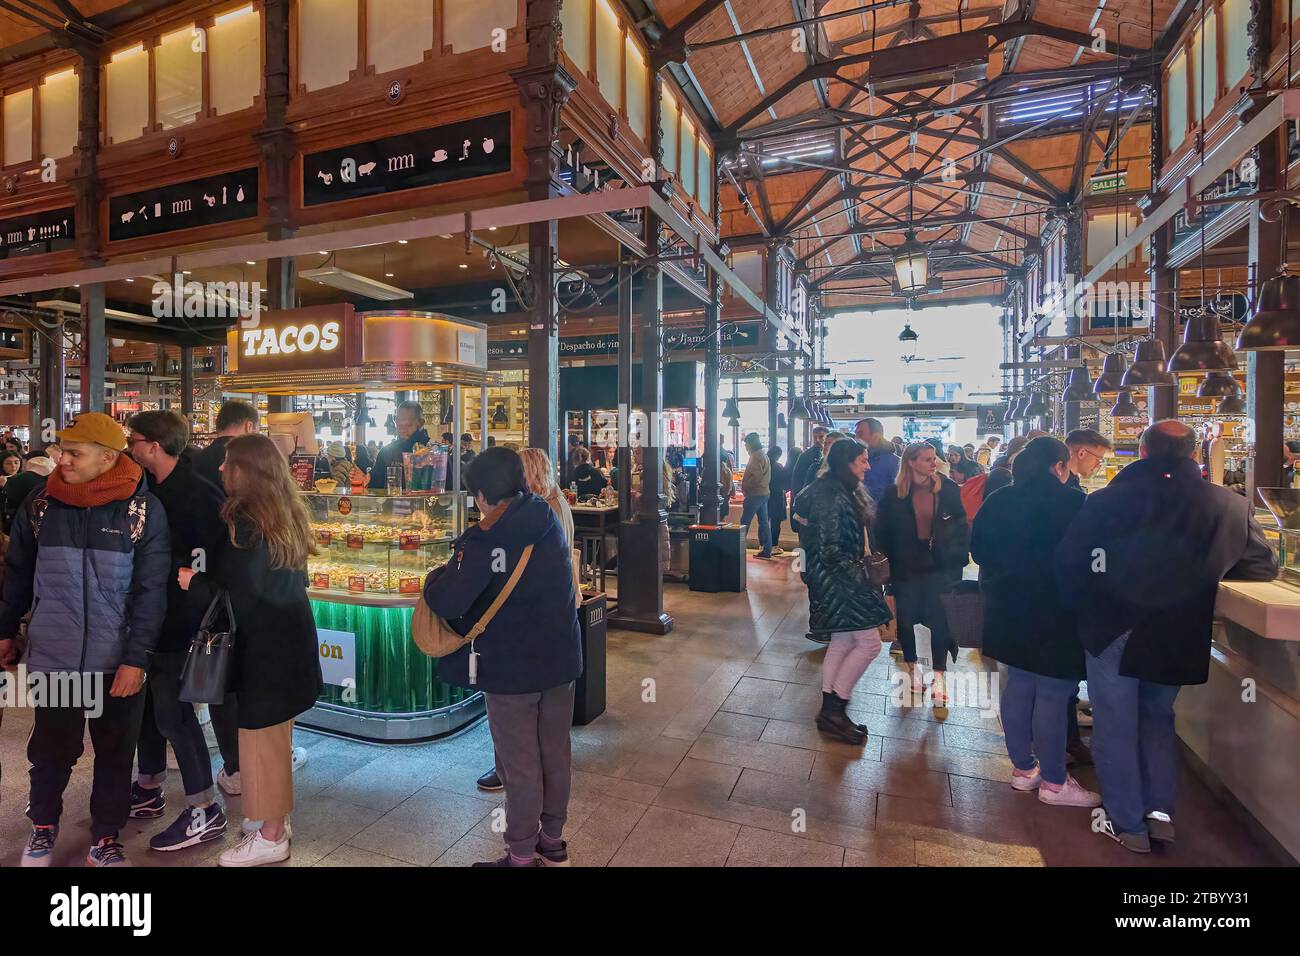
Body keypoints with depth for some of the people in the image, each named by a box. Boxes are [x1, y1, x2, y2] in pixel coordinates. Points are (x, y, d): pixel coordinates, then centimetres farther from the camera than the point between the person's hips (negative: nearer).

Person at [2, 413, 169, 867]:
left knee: (115, 755, 11)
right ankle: (43, 825, 41)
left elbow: (151, 591, -10)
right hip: (52, 657, 2)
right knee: (50, 750, 15)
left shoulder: (144, 510, -10)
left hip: (118, 662, -2)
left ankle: (105, 839, 30)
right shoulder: (40, 505, -1)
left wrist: (137, 658, -12)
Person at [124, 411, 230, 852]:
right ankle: (148, 790, 39)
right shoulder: (149, 488, 6)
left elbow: (210, 562, -22)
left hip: (179, 622, -8)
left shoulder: (200, 494, -19)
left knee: (173, 712, -1)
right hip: (149, 616, 8)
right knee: (147, 702, 20)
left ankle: (205, 811, 13)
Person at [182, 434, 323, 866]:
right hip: (290, 637, 9)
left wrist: (194, 581, -5)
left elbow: (239, 598, -20)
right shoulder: (287, 514, 7)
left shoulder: (246, 524, -20)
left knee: (261, 738, 5)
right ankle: (277, 823, 35)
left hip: (265, 646, -9)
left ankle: (269, 838, 21)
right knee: (276, 735, 20)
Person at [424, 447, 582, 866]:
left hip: (511, 668, -6)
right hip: (560, 658, 7)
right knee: (556, 754, 18)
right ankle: (552, 840, 36)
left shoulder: (484, 543, -20)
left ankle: (522, 855, 26)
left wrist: (437, 576, -3)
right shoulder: (548, 521, 1)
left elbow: (445, 602, -26)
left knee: (520, 765, 9)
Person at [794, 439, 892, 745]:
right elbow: (830, 549, -22)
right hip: (836, 579, -10)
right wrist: (859, 570, -18)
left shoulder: (845, 492, 11)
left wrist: (862, 559, 11)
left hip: (840, 579, 10)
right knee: (869, 643, -5)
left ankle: (830, 713, 24)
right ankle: (835, 709, 6)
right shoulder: (831, 497, -21)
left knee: (842, 642, 15)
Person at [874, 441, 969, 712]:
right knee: (906, 620, 11)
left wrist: (958, 557, -5)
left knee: (940, 622, 0)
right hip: (906, 567, 1)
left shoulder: (948, 489, -3)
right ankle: (913, 671, 30)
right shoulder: (894, 494, -4)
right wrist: (888, 563, -3)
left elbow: (962, 525, 1)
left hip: (941, 568, 0)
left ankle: (938, 679, 12)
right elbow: (882, 531, 1)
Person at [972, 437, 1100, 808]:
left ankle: (1022, 768, 28)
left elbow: (979, 550, 8)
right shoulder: (1073, 503, -14)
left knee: (1017, 687, 16)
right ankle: (1054, 783, 16)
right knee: (1053, 696, 3)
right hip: (1056, 613, -6)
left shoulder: (999, 502, 3)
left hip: (1010, 611, 6)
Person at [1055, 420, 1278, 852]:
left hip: (1112, 633, -3)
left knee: (1116, 727, 11)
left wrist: (1086, 610, 4)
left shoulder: (1107, 500, -12)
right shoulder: (1230, 505, -5)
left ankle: (1128, 825, 22)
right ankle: (1160, 813, 25)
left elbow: (1067, 562, -12)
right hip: (1177, 639, 3)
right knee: (1157, 718, 25)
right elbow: (1263, 567, 7)